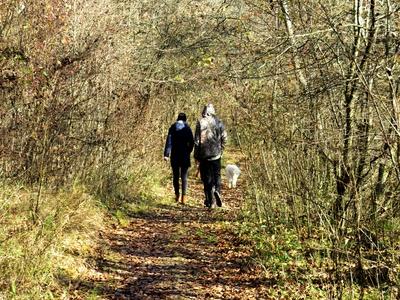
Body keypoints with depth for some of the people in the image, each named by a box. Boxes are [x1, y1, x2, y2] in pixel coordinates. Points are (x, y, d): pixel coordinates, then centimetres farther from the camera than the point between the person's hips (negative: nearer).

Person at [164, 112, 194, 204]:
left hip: (175, 155, 1)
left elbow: (169, 141, -6)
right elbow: (191, 142, -1)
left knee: (175, 176, 13)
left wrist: (166, 154, -9)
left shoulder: (173, 127, 0)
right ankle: (183, 198, -4)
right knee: (184, 176, 2)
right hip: (185, 155, -1)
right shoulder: (187, 128, 0)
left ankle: (177, 195, 20)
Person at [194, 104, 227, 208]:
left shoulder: (200, 122, -5)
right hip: (216, 154, 1)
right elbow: (224, 137, 0)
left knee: (206, 177, 6)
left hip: (204, 154, -1)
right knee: (217, 175, 12)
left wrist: (196, 155, 2)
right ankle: (217, 190, -15)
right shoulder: (218, 122, 1)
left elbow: (197, 140, -5)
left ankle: (209, 200, 6)